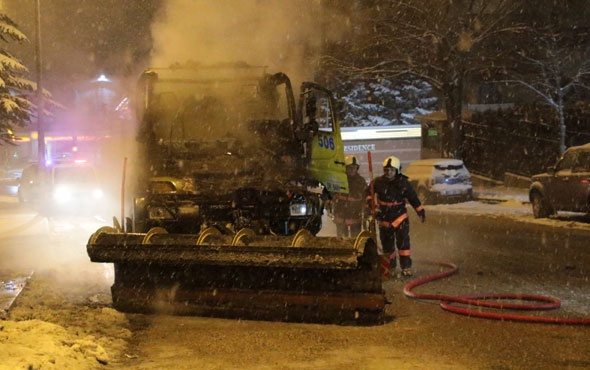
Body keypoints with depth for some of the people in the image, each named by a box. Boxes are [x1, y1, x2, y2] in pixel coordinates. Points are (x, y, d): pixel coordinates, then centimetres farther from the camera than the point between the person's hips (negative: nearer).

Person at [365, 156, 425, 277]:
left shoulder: (404, 183, -7)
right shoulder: (378, 182, -8)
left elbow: (413, 198, 5)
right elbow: (369, 191, 8)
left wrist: (421, 211, 7)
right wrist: (369, 200, -10)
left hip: (400, 217, -2)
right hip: (384, 219, 2)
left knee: (403, 242, -13)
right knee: (387, 244, 11)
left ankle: (406, 267, -9)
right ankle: (390, 266, 27)